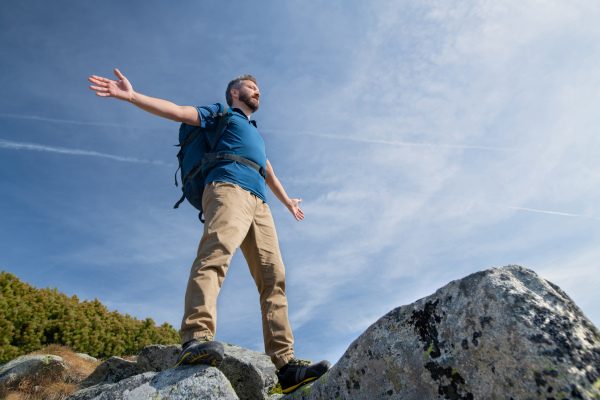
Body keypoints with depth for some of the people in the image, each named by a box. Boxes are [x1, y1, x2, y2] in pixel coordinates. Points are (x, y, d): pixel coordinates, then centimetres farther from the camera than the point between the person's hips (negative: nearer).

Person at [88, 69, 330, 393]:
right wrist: (132, 96, -5)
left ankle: (285, 364, -12)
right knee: (216, 253, -31)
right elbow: (178, 112, 9)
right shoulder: (221, 113, 23)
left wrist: (288, 202, 57)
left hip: (259, 205, 6)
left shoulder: (255, 134, 42)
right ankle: (196, 339, -44)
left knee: (273, 278, -8)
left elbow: (269, 174, 48)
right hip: (228, 189, -6)